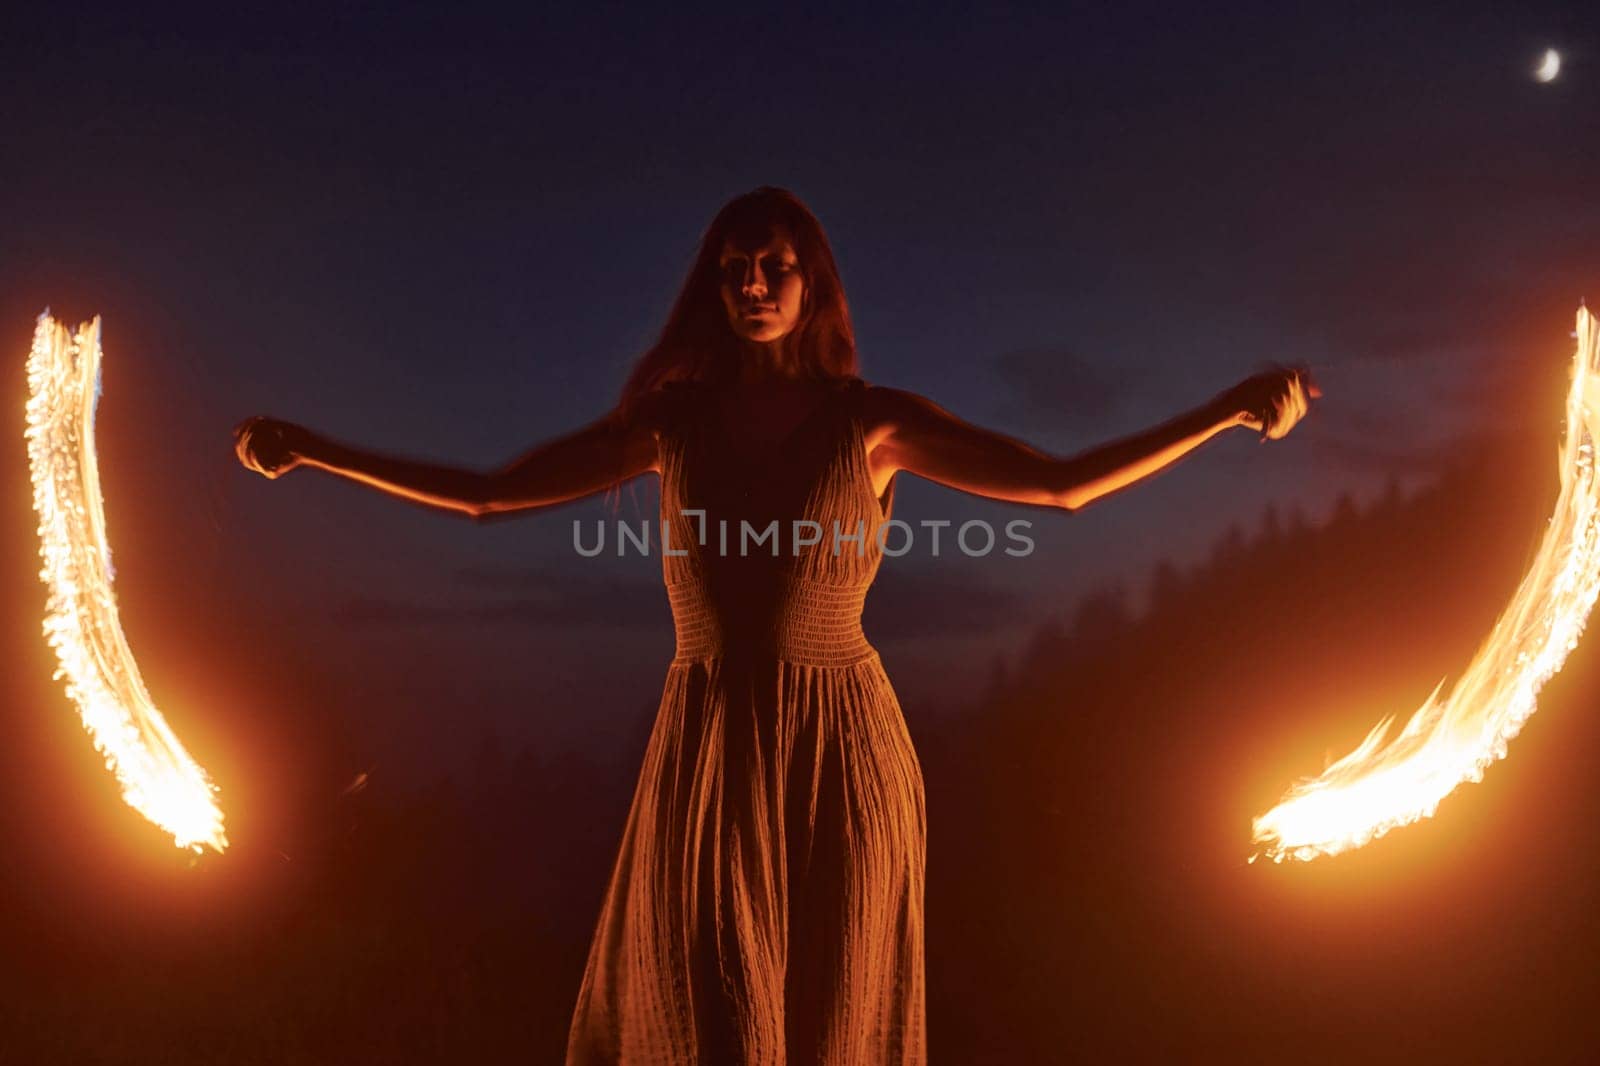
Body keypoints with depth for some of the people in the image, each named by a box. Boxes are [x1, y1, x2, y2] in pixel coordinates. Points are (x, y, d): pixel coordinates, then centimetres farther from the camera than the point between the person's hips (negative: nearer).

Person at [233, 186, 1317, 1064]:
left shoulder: (876, 421, -1)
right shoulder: (673, 419, 4)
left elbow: (1067, 482, -4)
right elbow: (482, 493, 5)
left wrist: (1232, 409, -10)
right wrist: (311, 450, 3)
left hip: (841, 752, -1)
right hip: (707, 753, 1)